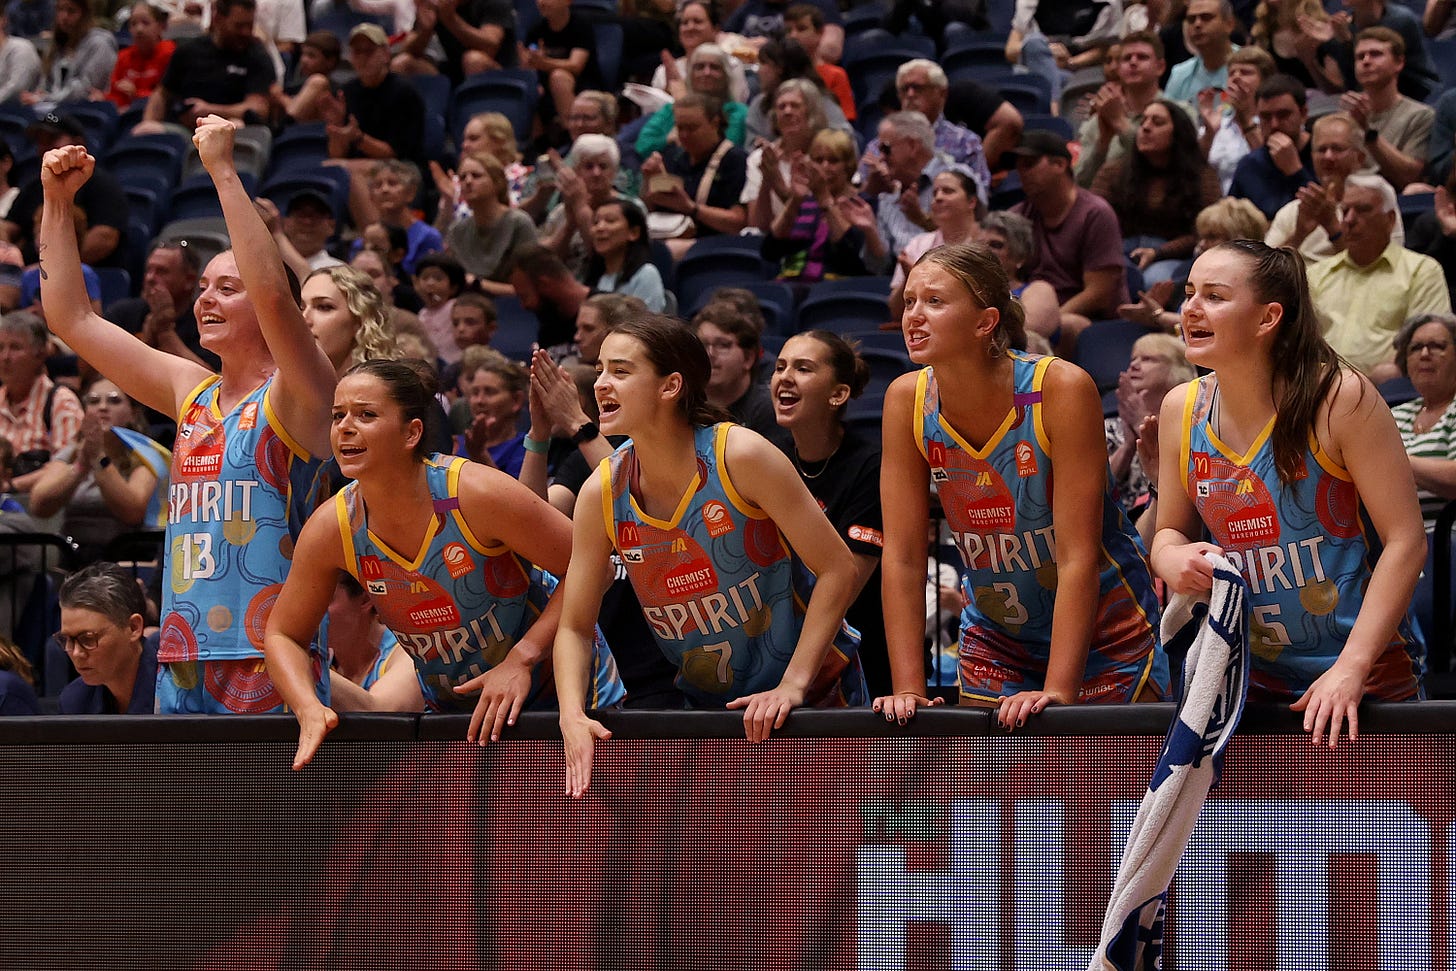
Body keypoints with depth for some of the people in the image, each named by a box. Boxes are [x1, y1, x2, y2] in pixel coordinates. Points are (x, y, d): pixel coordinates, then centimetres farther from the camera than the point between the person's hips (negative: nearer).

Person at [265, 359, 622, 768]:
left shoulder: (475, 494, -25)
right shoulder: (331, 528, -14)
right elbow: (284, 635, -2)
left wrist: (521, 659, -26)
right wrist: (309, 708, -20)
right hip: (449, 711, 3)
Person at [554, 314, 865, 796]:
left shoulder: (740, 456, -20)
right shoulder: (600, 495, -8)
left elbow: (837, 571, -17)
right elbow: (575, 627, -1)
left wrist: (793, 685, -22)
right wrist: (572, 717, -19)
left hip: (813, 697, -3)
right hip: (702, 708, 3)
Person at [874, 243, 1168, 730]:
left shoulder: (1061, 389, -23)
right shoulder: (907, 399, -11)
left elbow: (1078, 556, -25)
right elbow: (902, 556, -10)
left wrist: (1057, 691, -31)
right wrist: (908, 688, -17)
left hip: (1103, 633, -3)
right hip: (994, 641, 4)